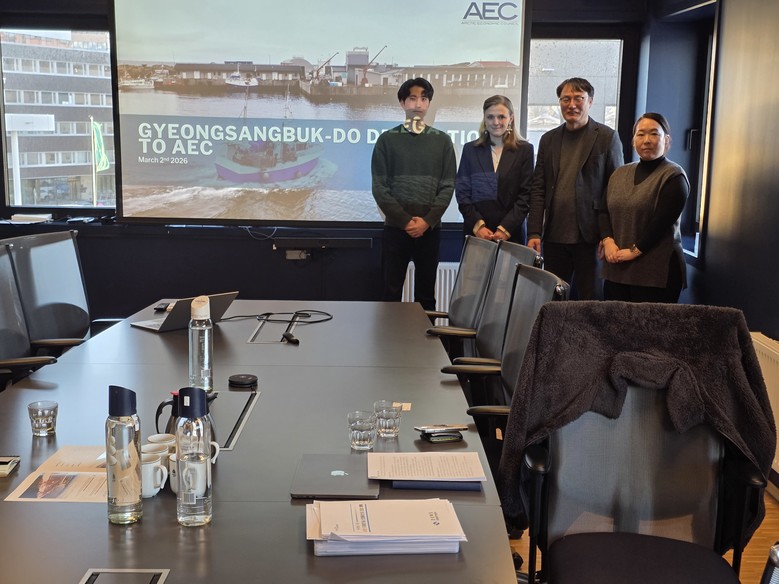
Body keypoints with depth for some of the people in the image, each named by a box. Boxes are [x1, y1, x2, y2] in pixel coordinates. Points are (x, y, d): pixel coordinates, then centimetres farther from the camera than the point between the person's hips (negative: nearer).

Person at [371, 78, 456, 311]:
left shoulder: (442, 141, 7)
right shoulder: (387, 140, 3)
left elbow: (448, 186, 2)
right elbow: (380, 187, -2)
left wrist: (427, 221, -10)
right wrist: (405, 220, -11)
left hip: (430, 229, 1)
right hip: (395, 227, -1)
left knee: (426, 293, 6)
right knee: (391, 291, 1)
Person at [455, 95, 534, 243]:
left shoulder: (524, 150, 4)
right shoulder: (470, 149, 8)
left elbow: (526, 195, -1)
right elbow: (462, 191, 4)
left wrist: (506, 228, -11)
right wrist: (477, 225, -8)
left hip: (511, 233, -1)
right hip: (475, 232, 1)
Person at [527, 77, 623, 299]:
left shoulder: (607, 137, 0)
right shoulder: (549, 139, 12)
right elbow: (538, 190, 9)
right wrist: (534, 233, 1)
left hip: (590, 237, -4)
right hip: (554, 237, 4)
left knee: (589, 299, 1)